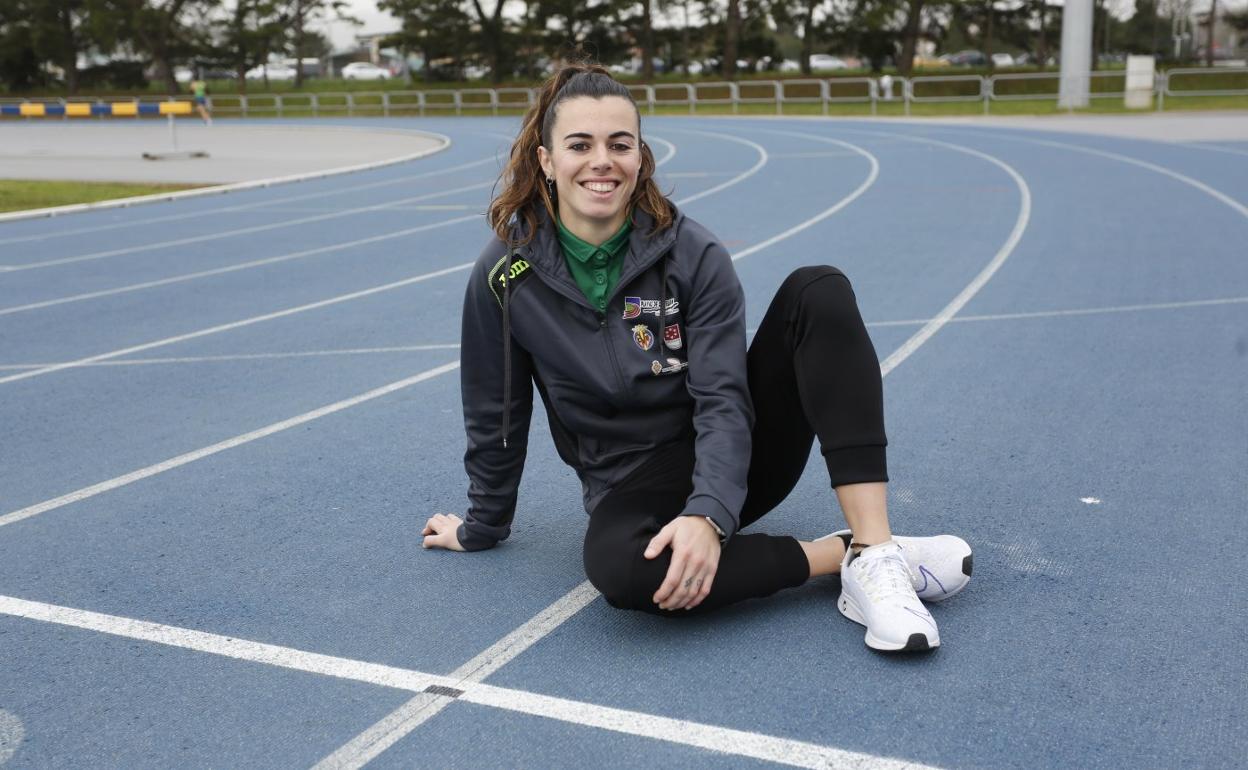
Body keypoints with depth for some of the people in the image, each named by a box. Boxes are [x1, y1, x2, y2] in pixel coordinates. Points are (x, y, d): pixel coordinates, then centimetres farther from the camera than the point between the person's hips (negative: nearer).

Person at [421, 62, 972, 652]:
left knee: (819, 290, -23)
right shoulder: (506, 276, -9)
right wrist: (483, 527, 12)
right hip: (635, 484, -1)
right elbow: (495, 419, 3)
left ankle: (874, 549, -32)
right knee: (616, 565, -39)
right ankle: (843, 556, -23)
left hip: (729, 460, 1)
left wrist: (707, 514, -34)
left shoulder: (693, 254, -11)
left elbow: (724, 400, -17)